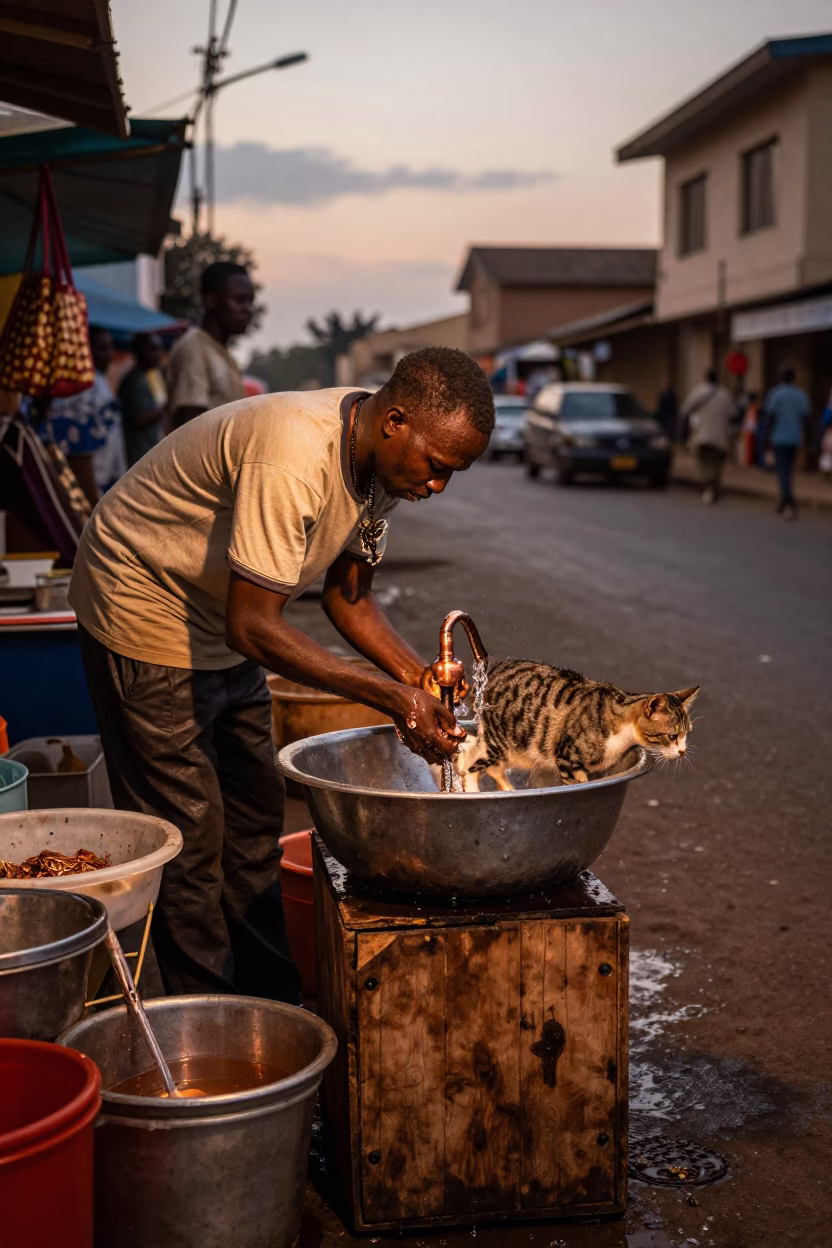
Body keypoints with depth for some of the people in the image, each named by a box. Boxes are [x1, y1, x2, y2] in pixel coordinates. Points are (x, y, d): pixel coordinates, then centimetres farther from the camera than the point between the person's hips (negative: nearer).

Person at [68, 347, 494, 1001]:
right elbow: (252, 625, -35)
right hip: (146, 610, -9)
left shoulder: (379, 461, -8)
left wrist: (418, 674, -14)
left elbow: (349, 595, 2)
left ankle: (271, 999, 24)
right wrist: (390, 696, -35)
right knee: (188, 829, -4)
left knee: (255, 813, 12)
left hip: (227, 626, 9)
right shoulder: (293, 457, -36)